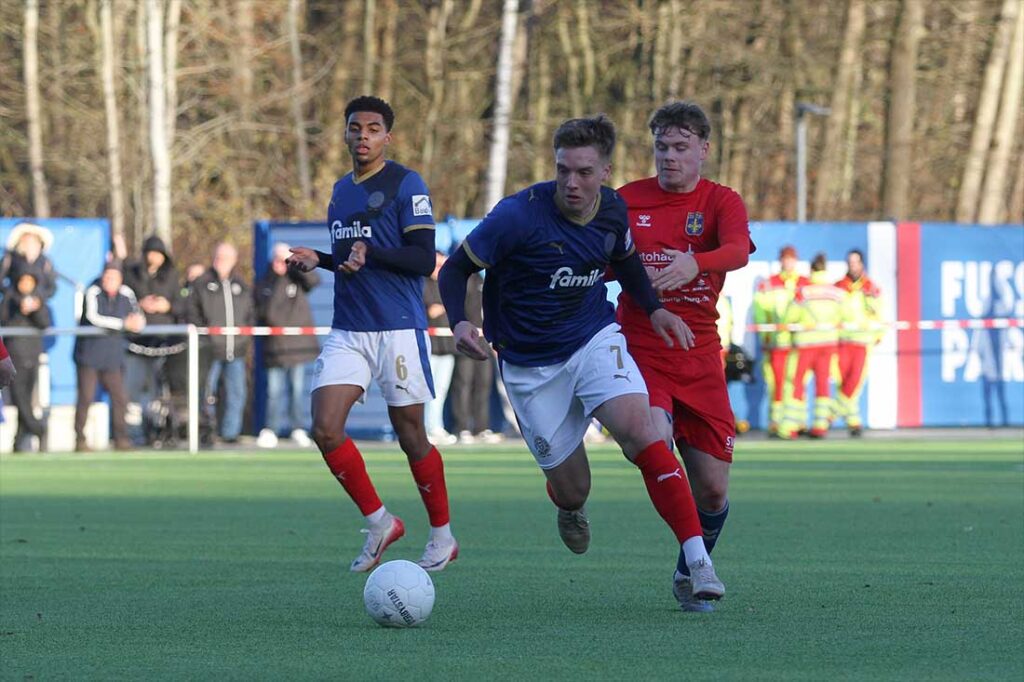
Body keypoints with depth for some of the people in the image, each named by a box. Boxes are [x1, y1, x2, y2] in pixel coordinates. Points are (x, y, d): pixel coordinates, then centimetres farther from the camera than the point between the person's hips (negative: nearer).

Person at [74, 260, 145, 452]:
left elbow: (139, 320, 10)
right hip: (89, 353, -4)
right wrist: (124, 323, -26)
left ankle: (121, 439, 13)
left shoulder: (126, 295, 2)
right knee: (86, 397, -6)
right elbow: (93, 318, -25)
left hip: (112, 355, 4)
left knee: (119, 398, 3)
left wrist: (138, 322, -17)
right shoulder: (93, 293, -11)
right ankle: (80, 440, 0)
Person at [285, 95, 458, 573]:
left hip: (399, 330, -6)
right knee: (325, 429, -9)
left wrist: (370, 255, -26)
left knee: (410, 436, 1)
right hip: (347, 332, 6)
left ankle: (443, 536, 18)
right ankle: (379, 523, 6)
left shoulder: (406, 184, -6)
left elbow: (423, 259, -13)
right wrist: (317, 260, 9)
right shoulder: (341, 190, 16)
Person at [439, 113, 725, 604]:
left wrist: (654, 309, 5)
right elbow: (455, 270, -10)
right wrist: (459, 322, -28)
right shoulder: (519, 215, -20)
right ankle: (570, 509, 44)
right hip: (530, 365, -2)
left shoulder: (612, 210, -4)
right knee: (571, 490, 2)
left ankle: (698, 562, -28)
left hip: (595, 341, 2)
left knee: (638, 430, -26)